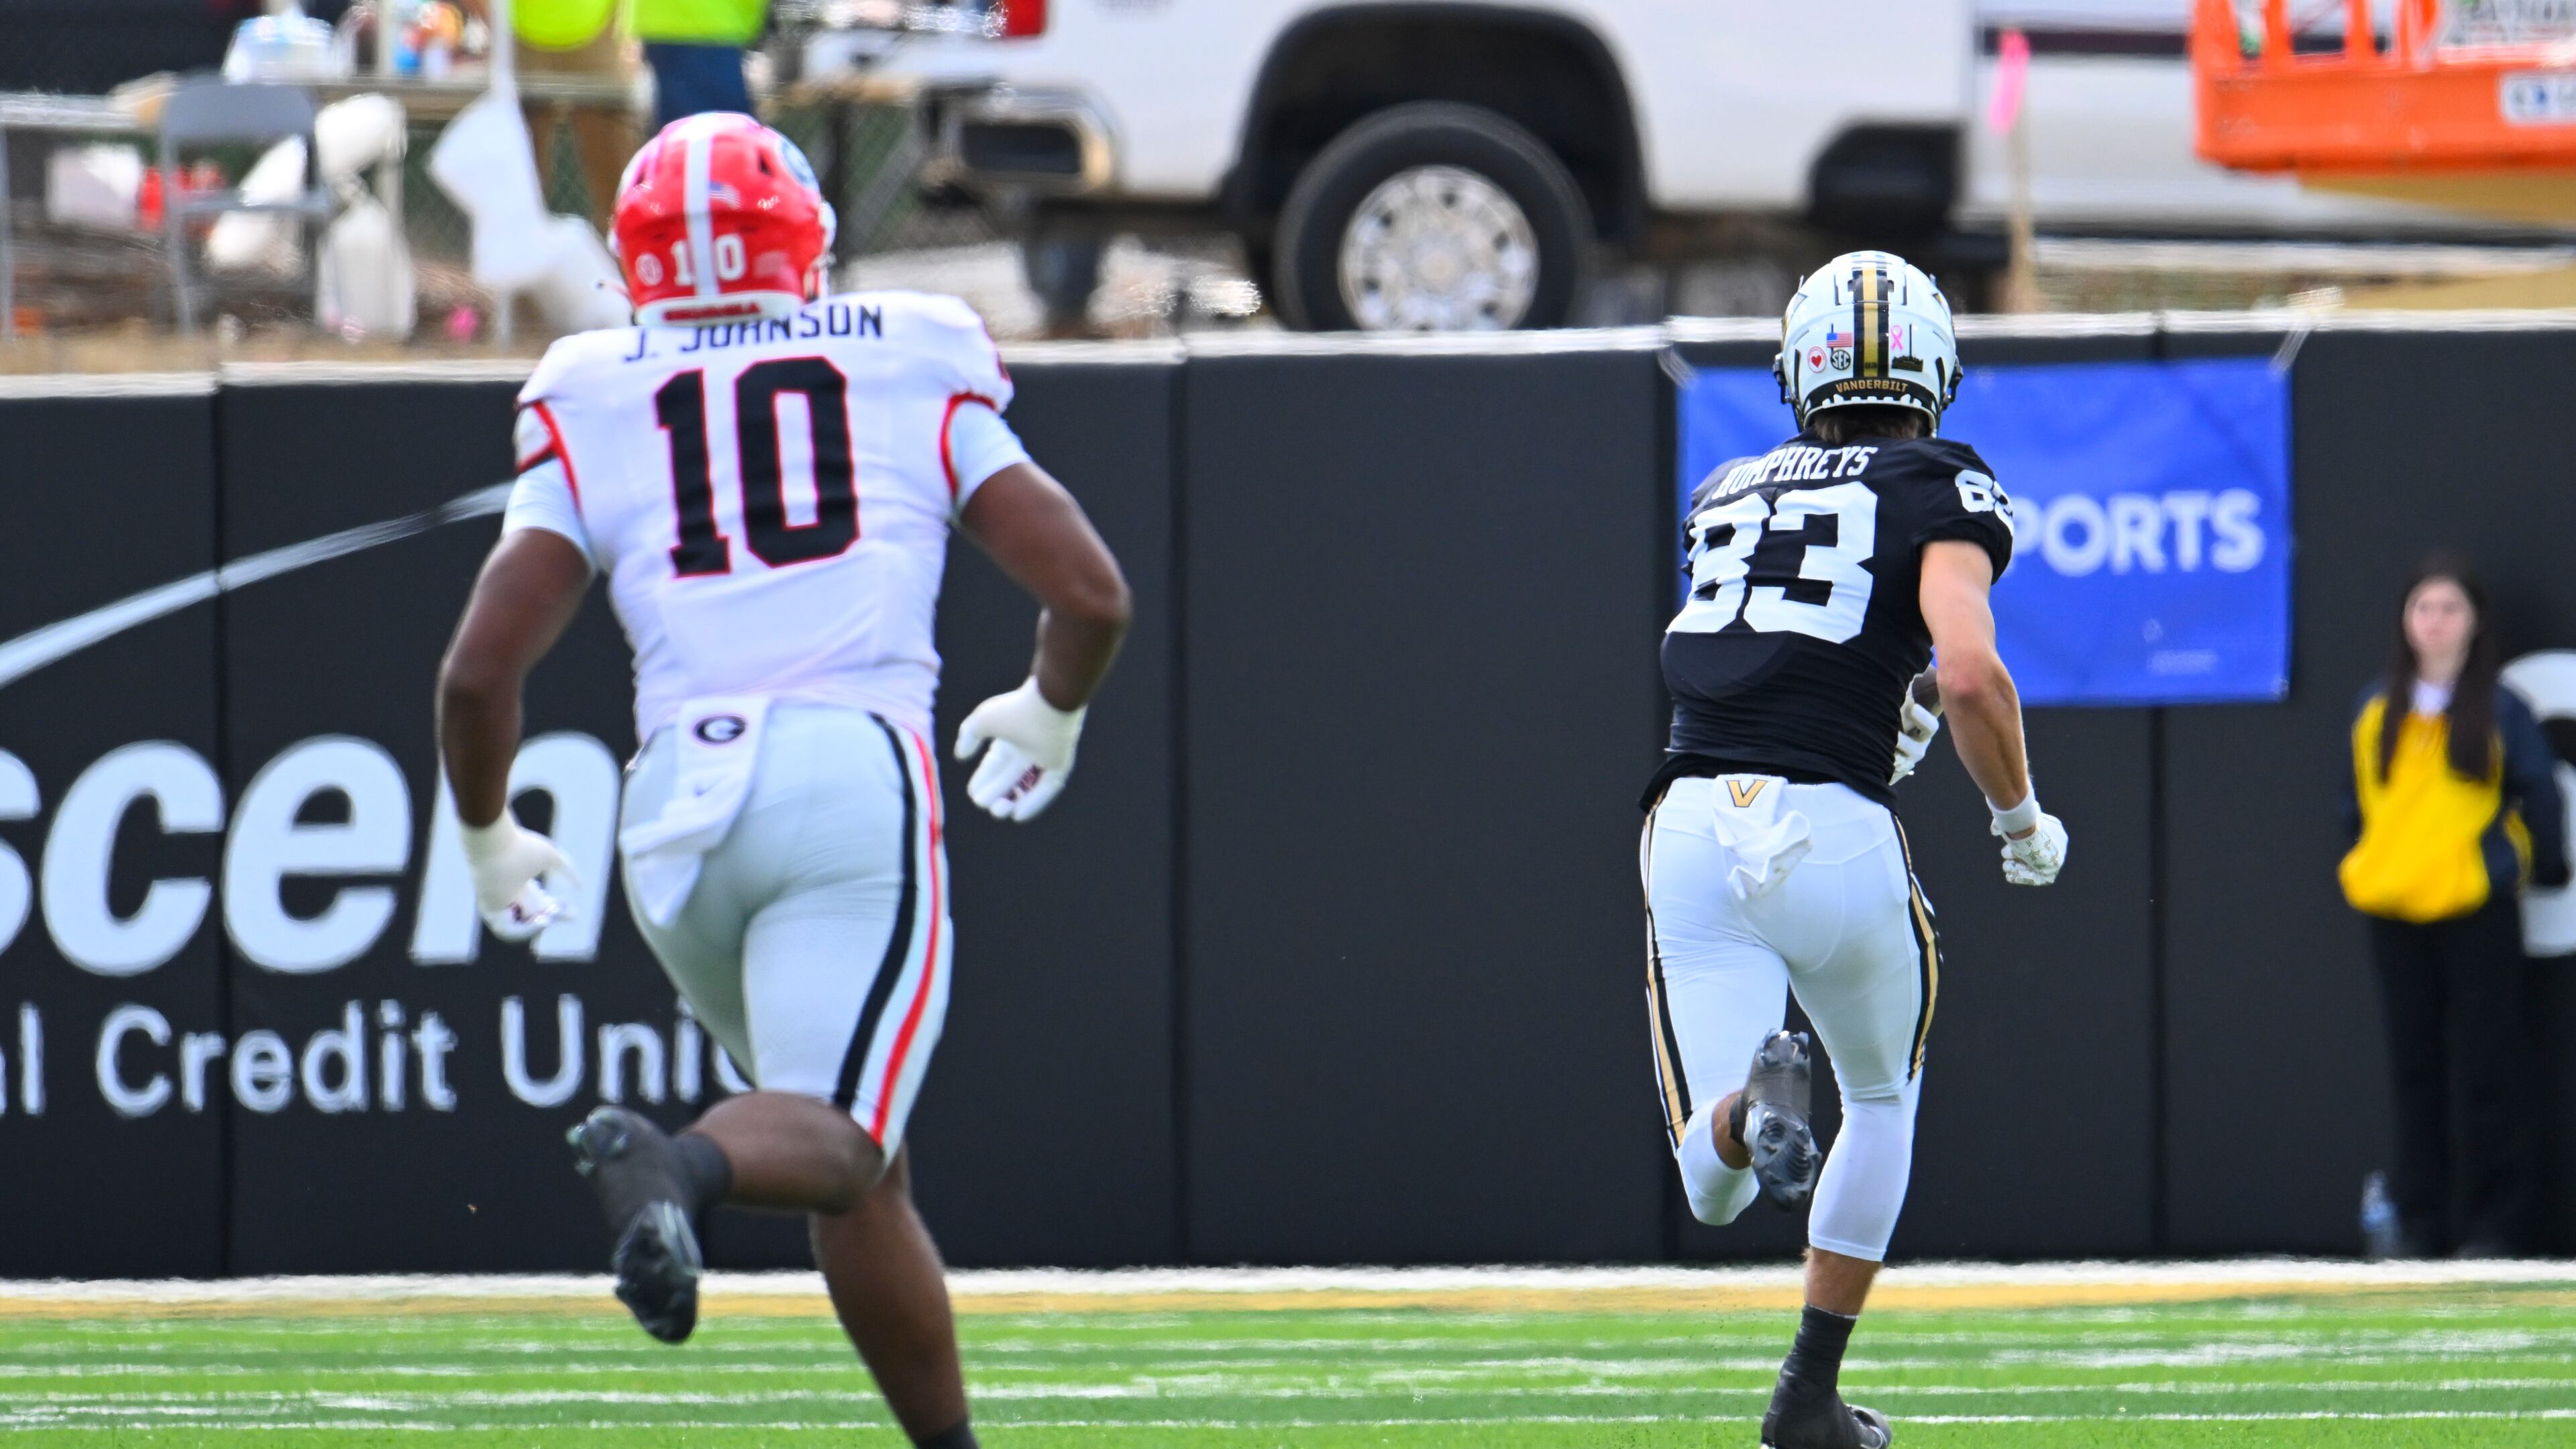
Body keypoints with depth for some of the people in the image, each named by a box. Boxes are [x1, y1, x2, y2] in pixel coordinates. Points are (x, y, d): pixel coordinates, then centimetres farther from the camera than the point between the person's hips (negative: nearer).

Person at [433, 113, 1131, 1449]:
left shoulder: (591, 407, 14)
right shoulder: (916, 368, 14)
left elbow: (480, 665, 6)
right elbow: (1089, 593, 9)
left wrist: (488, 839, 24)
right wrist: (1053, 712, 31)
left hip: (680, 797, 3)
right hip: (861, 772, -3)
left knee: (858, 1159, 18)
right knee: (836, 1144, -13)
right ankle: (685, 1166, -44)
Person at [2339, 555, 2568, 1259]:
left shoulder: (2500, 710, -3)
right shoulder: (2377, 712, 8)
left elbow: (2540, 794, 2)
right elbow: (2357, 801, 17)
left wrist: (2543, 867, 8)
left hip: (2477, 910, -4)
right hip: (2396, 911, 4)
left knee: (2485, 1072, -2)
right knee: (2413, 1072, 7)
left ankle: (2496, 1223, 2)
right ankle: (2418, 1221, 11)